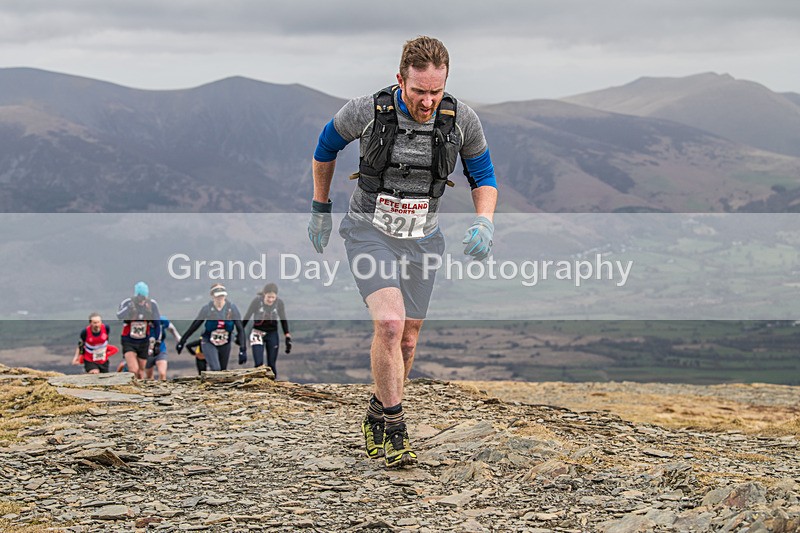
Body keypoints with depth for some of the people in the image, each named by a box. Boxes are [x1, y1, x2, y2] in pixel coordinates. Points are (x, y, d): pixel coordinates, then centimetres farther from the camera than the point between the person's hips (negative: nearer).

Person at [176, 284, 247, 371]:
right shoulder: (207, 309, -15)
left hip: (225, 345, 3)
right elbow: (194, 326, -3)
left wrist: (243, 350, -22)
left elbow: (240, 329, -14)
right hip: (209, 344, -3)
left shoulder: (232, 308, -14)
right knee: (215, 369, -22)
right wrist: (182, 342, 3)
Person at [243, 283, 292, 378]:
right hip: (258, 333, -2)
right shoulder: (257, 301, -19)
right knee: (258, 364, -13)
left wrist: (287, 337, -2)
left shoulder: (279, 303, -13)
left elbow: (283, 320, 1)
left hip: (272, 334, 2)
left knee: (271, 365, 3)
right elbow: (247, 317, -7)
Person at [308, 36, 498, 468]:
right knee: (389, 322, -24)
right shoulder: (367, 111, -20)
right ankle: (393, 426, -11)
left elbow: (483, 176, 2)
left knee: (406, 341, 11)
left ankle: (378, 418, 35)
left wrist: (484, 222, -17)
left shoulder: (461, 120, -14)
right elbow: (326, 148, 1)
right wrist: (320, 209, 9)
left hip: (421, 238, 3)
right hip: (369, 232, -3)